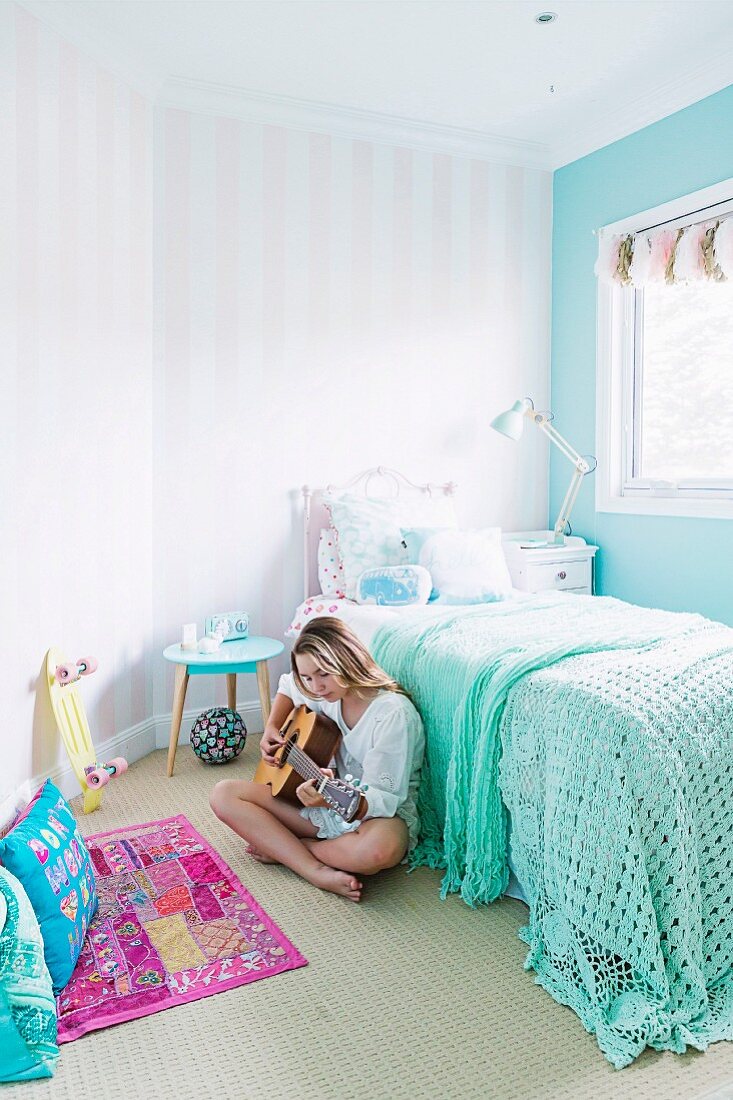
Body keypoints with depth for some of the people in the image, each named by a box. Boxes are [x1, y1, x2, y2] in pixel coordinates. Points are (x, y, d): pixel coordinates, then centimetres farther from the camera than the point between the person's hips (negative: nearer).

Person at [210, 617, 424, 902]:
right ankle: (318, 872, -22)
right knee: (224, 794, -10)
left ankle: (281, 848, -15)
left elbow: (384, 800, -25)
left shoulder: (393, 713, -23)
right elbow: (287, 685, 23)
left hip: (374, 815, -6)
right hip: (325, 803, 6)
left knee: (379, 849, -44)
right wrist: (271, 728, 5)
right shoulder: (326, 694, -1)